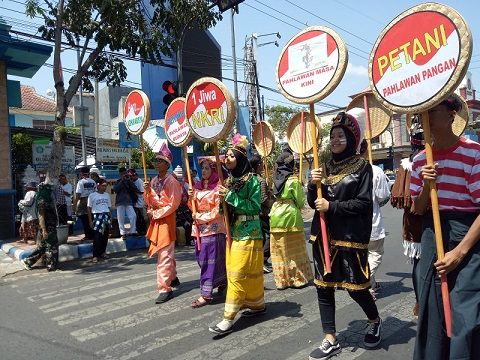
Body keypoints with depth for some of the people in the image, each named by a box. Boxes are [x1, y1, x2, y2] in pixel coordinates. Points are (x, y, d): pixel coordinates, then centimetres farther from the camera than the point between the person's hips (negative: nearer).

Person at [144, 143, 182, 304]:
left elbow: (173, 204, -15)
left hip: (166, 220, -8)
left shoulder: (172, 181, -12)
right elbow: (149, 201, 14)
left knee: (164, 255, -8)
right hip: (155, 219, 8)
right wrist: (147, 191, -4)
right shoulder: (154, 180, 10)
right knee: (166, 253, 19)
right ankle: (173, 278, 36)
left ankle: (165, 289, -3)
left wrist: (156, 214, -13)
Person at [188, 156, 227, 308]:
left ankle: (206, 294, 6)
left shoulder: (218, 187, -10)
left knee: (209, 259, -3)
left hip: (213, 227, -7)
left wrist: (201, 217, -14)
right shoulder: (198, 186, 9)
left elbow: (218, 211, -13)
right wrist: (191, 197, -6)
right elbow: (194, 207, 13)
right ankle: (222, 281, 32)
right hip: (200, 226, 7)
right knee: (201, 257, 12)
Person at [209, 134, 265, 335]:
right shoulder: (230, 180, 10)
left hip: (248, 233, -8)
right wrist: (223, 200, -6)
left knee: (238, 274, -5)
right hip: (233, 231, 8)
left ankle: (229, 318, 1)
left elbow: (254, 207, -17)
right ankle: (258, 305, 31)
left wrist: (230, 196, -20)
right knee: (240, 272, 15)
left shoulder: (252, 179, -11)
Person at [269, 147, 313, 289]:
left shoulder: (275, 179, 3)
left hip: (276, 215, 4)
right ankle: (299, 279, 17)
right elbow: (301, 200, -5)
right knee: (294, 249, 8)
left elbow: (275, 196, 6)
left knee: (279, 250, 10)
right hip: (290, 215, -4)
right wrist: (298, 207, 13)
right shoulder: (293, 180, -11)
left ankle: (281, 280, 17)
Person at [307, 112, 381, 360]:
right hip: (324, 235, 5)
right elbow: (313, 202, 9)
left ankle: (375, 321, 38)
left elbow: (364, 203, -12)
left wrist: (332, 206, -17)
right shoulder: (327, 166, 10)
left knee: (355, 286, 6)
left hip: (350, 236, -5)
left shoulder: (362, 166, -4)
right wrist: (313, 185, -10)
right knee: (323, 286, 6)